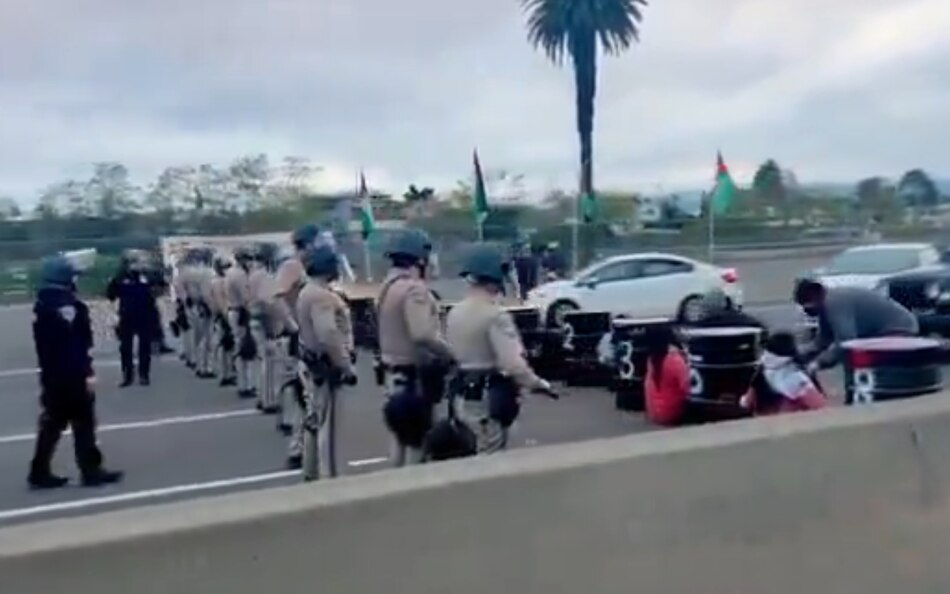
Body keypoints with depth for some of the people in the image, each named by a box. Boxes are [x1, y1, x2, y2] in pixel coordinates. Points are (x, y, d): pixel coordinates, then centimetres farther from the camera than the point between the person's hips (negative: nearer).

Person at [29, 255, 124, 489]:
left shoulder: (41, 306, 12)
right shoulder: (70, 306, -16)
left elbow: (42, 344, 18)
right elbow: (79, 345, -21)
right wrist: (87, 372, -19)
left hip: (51, 376, 9)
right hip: (73, 376, -8)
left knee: (52, 424, 14)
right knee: (83, 424, -1)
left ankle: (40, 472, 15)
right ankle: (91, 471, 4)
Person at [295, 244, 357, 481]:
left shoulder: (308, 291, 13)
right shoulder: (321, 296, -21)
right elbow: (329, 337, -30)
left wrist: (342, 363, 20)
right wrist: (346, 367, -23)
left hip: (313, 364, 11)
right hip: (325, 367, -11)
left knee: (315, 420, 18)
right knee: (327, 424, -4)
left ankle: (311, 473, 30)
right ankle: (327, 477, 3)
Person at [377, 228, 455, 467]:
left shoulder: (387, 285, 10)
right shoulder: (414, 289, -20)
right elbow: (421, 335, -30)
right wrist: (450, 353, -19)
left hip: (393, 369, 10)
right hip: (415, 373, -10)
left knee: (399, 436, 18)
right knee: (417, 440, -1)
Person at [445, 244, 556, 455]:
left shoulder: (454, 313, 8)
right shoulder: (495, 315, -19)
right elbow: (512, 363, -26)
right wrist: (538, 383, -13)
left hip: (461, 397, 8)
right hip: (487, 399, -8)